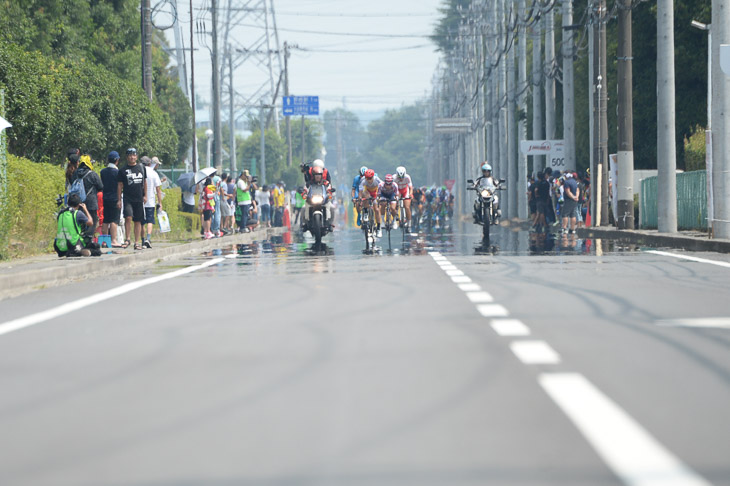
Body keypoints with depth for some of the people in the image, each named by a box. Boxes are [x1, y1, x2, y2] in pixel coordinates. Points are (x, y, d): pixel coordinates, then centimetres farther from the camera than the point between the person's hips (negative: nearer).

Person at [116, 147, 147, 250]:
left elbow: (144, 182, 19)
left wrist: (145, 195, 12)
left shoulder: (141, 168, 11)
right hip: (128, 198, -3)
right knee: (128, 217, -20)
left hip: (139, 199, 3)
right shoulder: (123, 170, 4)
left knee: (138, 221, 4)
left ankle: (137, 242, 9)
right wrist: (119, 200, 0)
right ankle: (127, 239, -8)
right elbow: (119, 185, 5)